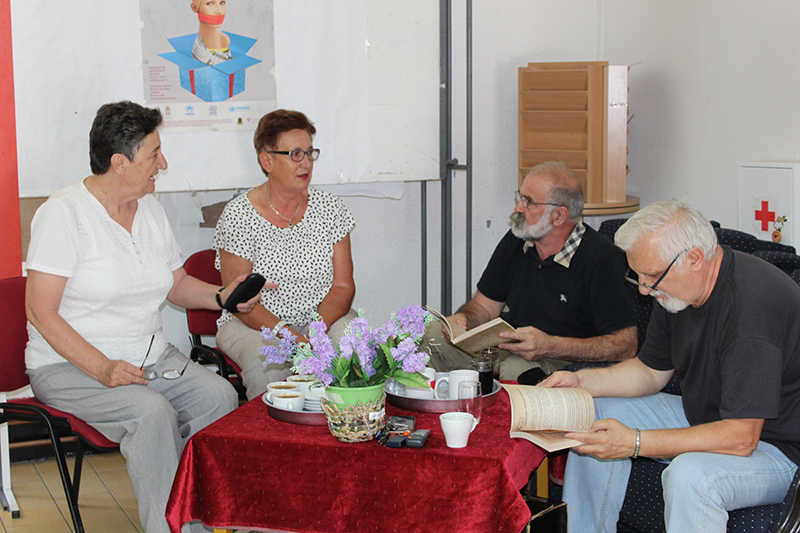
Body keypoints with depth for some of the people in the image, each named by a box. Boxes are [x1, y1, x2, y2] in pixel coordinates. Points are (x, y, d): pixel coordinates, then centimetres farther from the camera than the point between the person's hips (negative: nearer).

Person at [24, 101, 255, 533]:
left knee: (220, 397, -21)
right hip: (68, 366, -6)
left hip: (153, 358, 6)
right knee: (151, 412, -33)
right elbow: (41, 312, -14)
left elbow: (175, 284, 23)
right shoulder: (63, 213, -11)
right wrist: (102, 369, -25)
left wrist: (222, 297, 1)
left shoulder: (149, 209, 10)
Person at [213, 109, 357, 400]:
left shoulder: (330, 207, 3)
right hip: (252, 324, -3)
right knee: (267, 365, -35)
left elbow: (343, 285, 1)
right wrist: (289, 335, -23)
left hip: (324, 319, 3)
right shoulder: (238, 217, -7)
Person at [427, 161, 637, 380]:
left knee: (516, 368, -38)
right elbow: (485, 304, 15)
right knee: (436, 335, -13)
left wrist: (551, 347, -30)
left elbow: (626, 346, -21)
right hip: (515, 348, 6)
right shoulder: (515, 241, 4)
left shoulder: (602, 260, -17)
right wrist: (461, 319, -10)